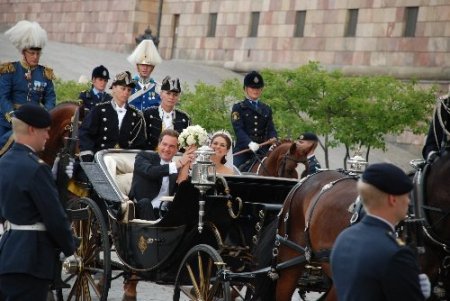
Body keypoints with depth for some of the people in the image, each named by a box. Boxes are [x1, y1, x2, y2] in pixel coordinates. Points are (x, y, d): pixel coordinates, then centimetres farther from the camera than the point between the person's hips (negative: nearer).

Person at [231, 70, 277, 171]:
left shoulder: (267, 109, 19)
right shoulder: (238, 108, 5)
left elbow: (271, 129, 10)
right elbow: (238, 129, -9)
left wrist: (273, 140, -14)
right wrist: (249, 143, -26)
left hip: (262, 151, 3)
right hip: (243, 150, -3)